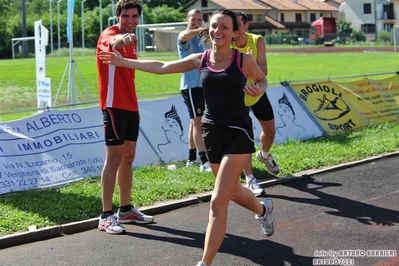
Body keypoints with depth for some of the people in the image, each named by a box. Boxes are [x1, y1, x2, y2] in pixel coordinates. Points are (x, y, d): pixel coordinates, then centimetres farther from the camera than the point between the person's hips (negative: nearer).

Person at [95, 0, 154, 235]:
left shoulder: (131, 40, 15)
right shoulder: (109, 34, -11)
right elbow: (114, 43, -38)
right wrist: (123, 39, -61)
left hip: (130, 107, 8)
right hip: (114, 106, -8)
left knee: (128, 158, 12)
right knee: (114, 159, -8)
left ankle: (126, 210, 21)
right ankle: (106, 216, -4)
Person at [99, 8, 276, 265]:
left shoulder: (244, 60, -8)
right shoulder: (199, 60, 1)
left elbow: (262, 80, 11)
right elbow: (161, 67, 9)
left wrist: (257, 90, -12)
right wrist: (124, 62, 10)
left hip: (238, 132, -5)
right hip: (212, 132, 5)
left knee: (218, 201, -11)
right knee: (233, 190, 23)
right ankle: (263, 209, 57)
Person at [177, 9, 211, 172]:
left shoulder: (198, 39, 16)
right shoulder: (184, 36, -10)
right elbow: (185, 36, -38)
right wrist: (202, 30, -55)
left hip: (200, 85, 9)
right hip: (190, 86, -9)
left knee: (195, 121, 13)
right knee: (197, 122, -12)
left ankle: (192, 158, 21)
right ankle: (204, 162, -15)